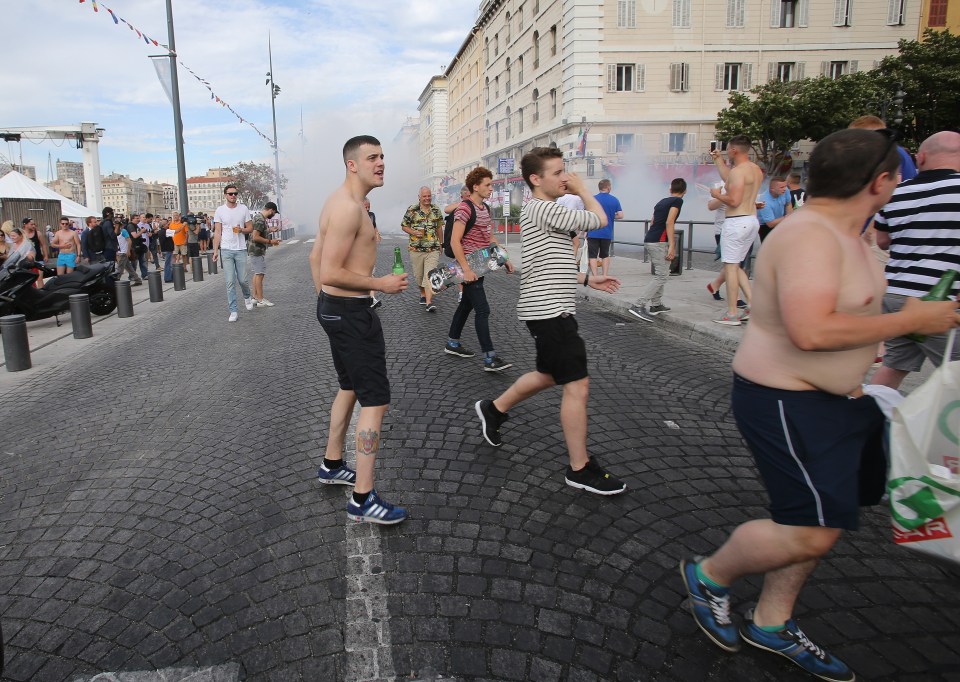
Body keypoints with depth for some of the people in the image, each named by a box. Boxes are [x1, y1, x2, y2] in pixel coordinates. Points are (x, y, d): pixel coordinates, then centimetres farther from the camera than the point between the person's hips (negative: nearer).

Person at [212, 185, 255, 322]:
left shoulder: (243, 209, 3)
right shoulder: (220, 210, 1)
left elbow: (250, 228, 7)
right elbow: (217, 232, 2)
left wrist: (241, 230, -15)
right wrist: (215, 250, -4)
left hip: (241, 249, 1)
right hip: (226, 250, -1)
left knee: (242, 280, 4)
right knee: (230, 282, -1)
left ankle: (247, 297, 37)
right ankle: (233, 311, 4)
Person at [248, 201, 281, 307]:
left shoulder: (258, 216, 11)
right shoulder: (260, 220, -21)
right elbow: (255, 237, -25)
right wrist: (270, 241, -18)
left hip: (256, 250, 11)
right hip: (258, 251, -11)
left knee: (257, 274, 14)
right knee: (260, 274, -6)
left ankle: (255, 297, 20)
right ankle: (261, 300, -2)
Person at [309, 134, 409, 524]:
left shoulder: (340, 202, 13)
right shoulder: (349, 208, -20)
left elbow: (316, 257, 21)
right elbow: (330, 273, -26)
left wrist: (325, 303, 25)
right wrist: (381, 284, -18)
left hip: (332, 307, 11)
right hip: (350, 312, -11)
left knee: (350, 387, 24)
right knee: (376, 400, -7)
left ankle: (332, 465, 40)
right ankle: (363, 500, -2)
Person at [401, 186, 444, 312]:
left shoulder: (436, 210, 8)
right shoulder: (412, 210, 0)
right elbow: (404, 226, 5)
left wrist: (441, 244, 20)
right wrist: (413, 232, -13)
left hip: (433, 250, 0)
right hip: (416, 249, 0)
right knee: (418, 275, 11)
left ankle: (429, 303, -16)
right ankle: (423, 294, 35)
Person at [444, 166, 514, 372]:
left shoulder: (485, 208, 12)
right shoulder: (465, 208, -16)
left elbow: (490, 238, 21)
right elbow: (455, 242, -22)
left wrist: (505, 259, 13)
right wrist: (466, 269, -27)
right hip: (469, 266, -9)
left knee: (466, 304, 17)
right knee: (482, 310, -11)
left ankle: (452, 343, 31)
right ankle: (489, 358, -9)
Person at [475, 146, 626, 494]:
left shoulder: (544, 210, 17)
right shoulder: (542, 208, -16)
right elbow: (599, 220, -14)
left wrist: (587, 279, 19)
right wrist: (581, 188, 1)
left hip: (549, 310, 11)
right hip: (549, 312, -11)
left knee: (549, 375, 24)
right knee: (577, 385, -6)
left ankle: (493, 409, 39)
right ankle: (580, 469, 5)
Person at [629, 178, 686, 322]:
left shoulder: (661, 202, 20)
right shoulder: (677, 201, -3)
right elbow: (669, 222, -15)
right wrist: (672, 246, -19)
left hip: (649, 240, 9)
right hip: (659, 242, -9)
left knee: (660, 273, 20)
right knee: (661, 276, -9)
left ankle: (656, 305, 22)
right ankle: (638, 306, -20)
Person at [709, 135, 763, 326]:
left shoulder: (738, 171, -14)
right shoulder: (756, 170, 17)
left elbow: (734, 200, -22)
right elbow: (728, 178, 33)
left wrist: (717, 195, -5)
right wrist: (717, 159, 42)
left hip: (737, 222, -9)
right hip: (752, 221, 9)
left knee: (730, 267, -4)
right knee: (735, 265, 18)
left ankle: (732, 314, -2)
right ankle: (752, 304, 10)